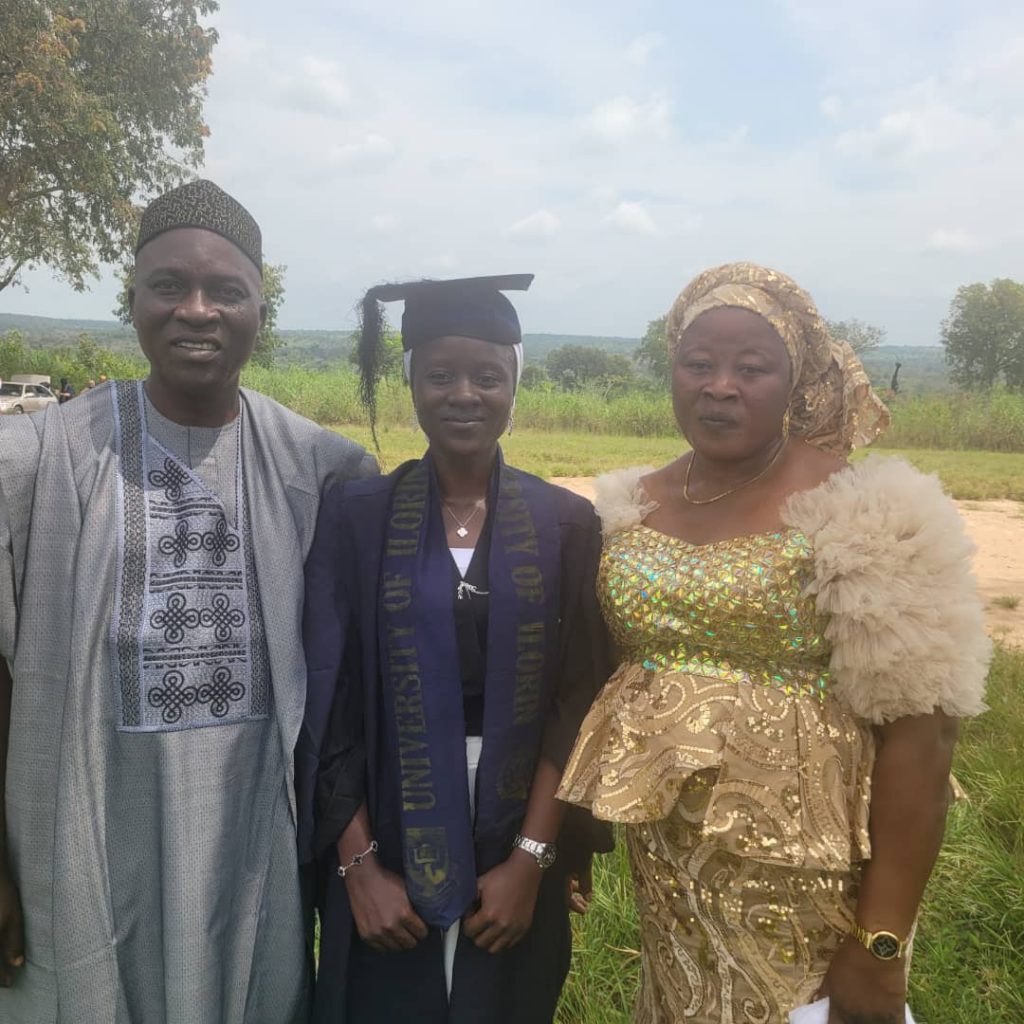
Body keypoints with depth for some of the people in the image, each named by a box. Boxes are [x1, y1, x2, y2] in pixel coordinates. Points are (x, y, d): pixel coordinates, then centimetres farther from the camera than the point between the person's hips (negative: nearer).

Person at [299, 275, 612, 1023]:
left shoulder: (567, 525, -4)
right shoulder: (355, 518, -5)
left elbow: (579, 705, -5)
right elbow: (327, 706, -5)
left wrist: (532, 857, -10)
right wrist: (358, 862, -9)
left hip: (517, 857, 1)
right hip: (388, 853, 0)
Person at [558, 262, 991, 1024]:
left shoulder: (860, 516, -15)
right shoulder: (633, 508, 1)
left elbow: (916, 738, -16)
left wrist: (881, 944, -15)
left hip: (804, 877, -4)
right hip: (666, 862, 5)